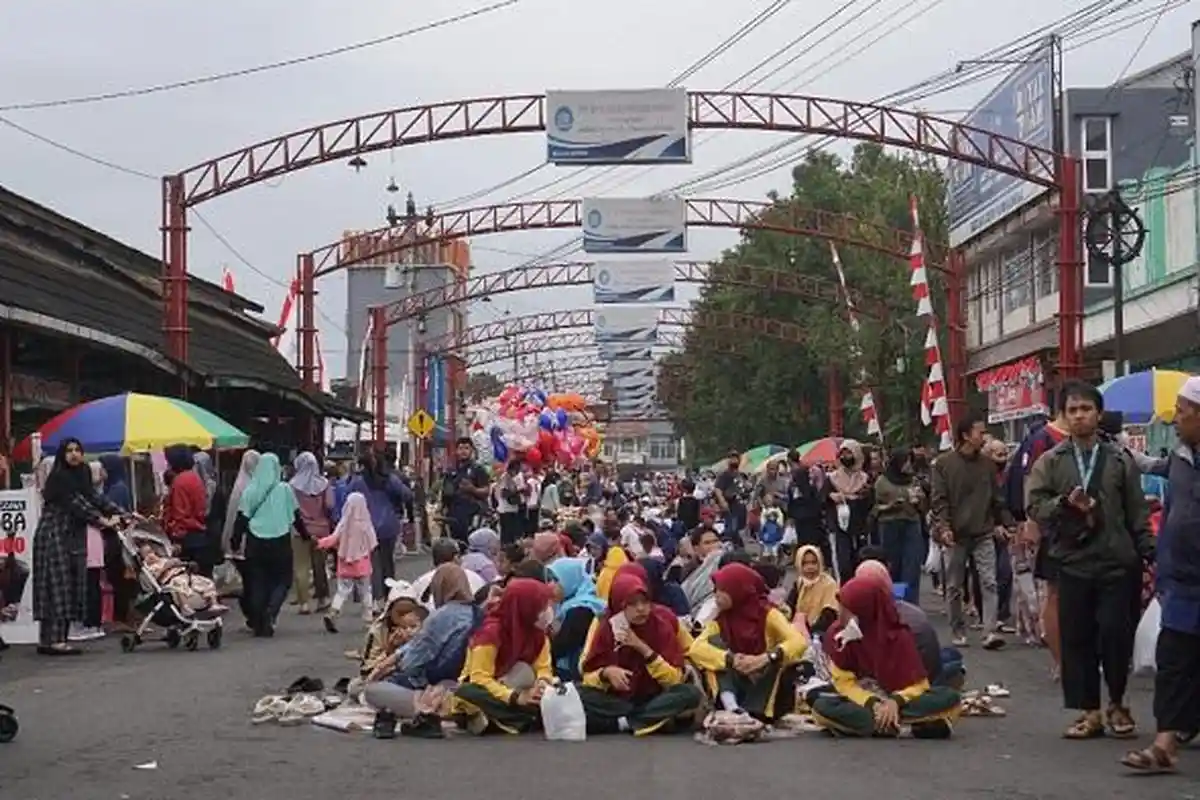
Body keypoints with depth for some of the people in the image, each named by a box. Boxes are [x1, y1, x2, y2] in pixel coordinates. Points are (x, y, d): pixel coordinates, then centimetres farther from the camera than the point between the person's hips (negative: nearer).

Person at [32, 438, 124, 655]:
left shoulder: (81, 476, 15)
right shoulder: (58, 477, -10)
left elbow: (93, 497, 9)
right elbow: (74, 503, -17)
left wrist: (116, 513, -4)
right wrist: (102, 520, -21)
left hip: (72, 538, 8)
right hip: (54, 536, -8)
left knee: (71, 587, 4)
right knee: (58, 586, -11)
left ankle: (47, 640, 7)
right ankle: (54, 640, -13)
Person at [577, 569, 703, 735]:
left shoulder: (663, 623, -6)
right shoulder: (603, 625, -4)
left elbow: (675, 678, -10)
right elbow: (588, 676, -1)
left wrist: (643, 648, -20)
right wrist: (606, 673, -23)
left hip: (654, 700, 0)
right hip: (616, 700, 0)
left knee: (691, 693, -29)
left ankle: (623, 722, -27)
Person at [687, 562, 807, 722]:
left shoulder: (767, 614, -9)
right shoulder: (720, 619, -1)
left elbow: (799, 642, -26)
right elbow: (697, 648, -19)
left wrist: (764, 659, -42)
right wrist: (730, 659, -36)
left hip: (766, 688, -2)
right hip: (737, 686, 2)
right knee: (714, 641, -15)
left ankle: (750, 714, -35)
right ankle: (731, 707, -34)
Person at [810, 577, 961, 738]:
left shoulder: (899, 636, -10)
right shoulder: (836, 634, -6)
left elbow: (918, 684, -8)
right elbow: (844, 682, -7)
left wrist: (896, 701, -28)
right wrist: (871, 703, -24)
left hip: (900, 703, 0)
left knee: (950, 698, -27)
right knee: (822, 707, -33)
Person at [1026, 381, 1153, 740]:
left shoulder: (1119, 460, 7)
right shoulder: (1051, 462, 7)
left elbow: (1137, 513, 7)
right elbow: (1034, 505, 0)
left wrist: (1150, 555, 1)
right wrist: (1065, 503, -15)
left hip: (1118, 562, -1)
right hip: (1073, 562, 1)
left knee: (1116, 634, -4)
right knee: (1077, 639, 3)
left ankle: (1117, 704, 18)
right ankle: (1089, 712, 13)